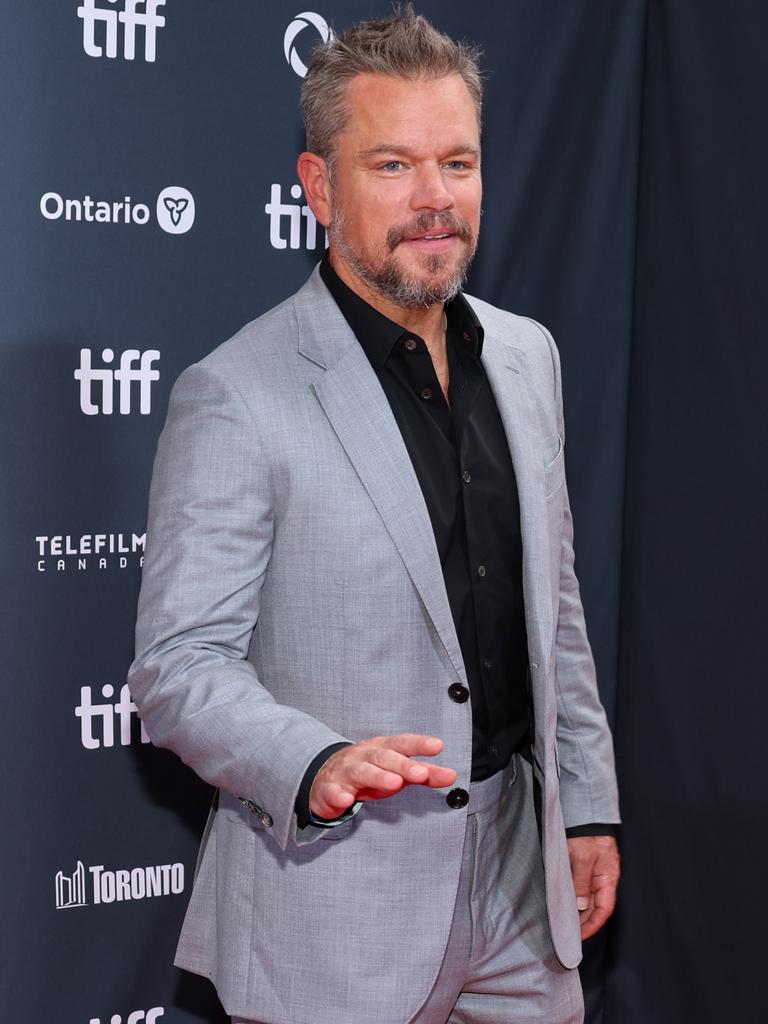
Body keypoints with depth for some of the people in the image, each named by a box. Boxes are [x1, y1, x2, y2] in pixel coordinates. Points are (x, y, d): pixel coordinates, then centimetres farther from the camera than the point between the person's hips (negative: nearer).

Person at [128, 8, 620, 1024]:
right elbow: (177, 666, -15)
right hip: (336, 893, -6)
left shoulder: (526, 355, 7)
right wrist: (315, 767, -32)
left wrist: (587, 804, 13)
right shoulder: (235, 396, -14)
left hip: (518, 868, 6)